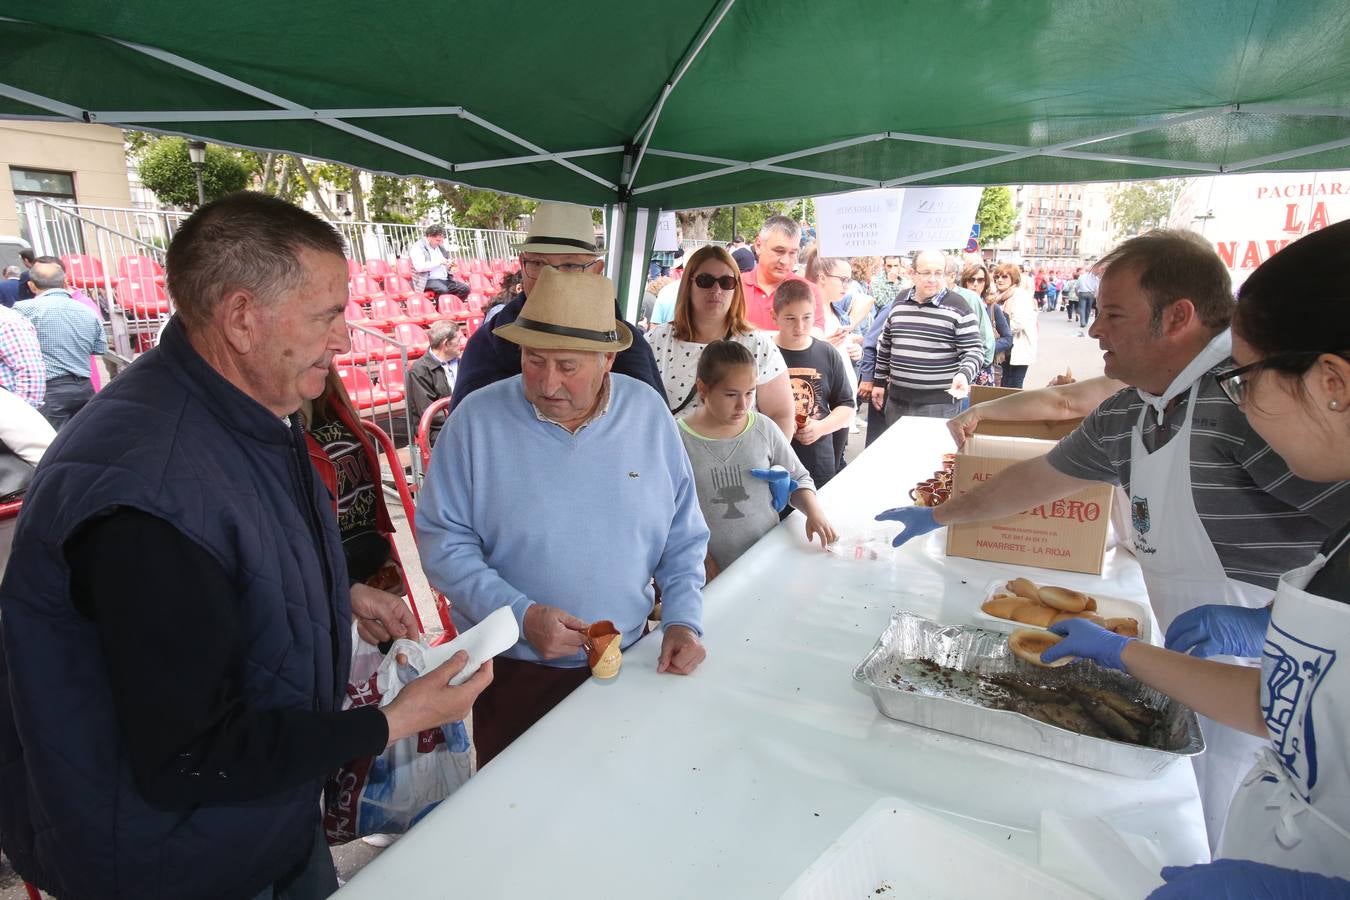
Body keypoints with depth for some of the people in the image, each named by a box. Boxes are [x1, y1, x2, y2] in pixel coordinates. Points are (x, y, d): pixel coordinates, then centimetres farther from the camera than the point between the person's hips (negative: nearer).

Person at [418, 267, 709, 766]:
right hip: (514, 670, -2)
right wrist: (520, 614, -19)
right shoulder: (477, 419, -12)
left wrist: (684, 621, -7)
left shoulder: (649, 413, -5)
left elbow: (683, 539, 3)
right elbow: (442, 539, -10)